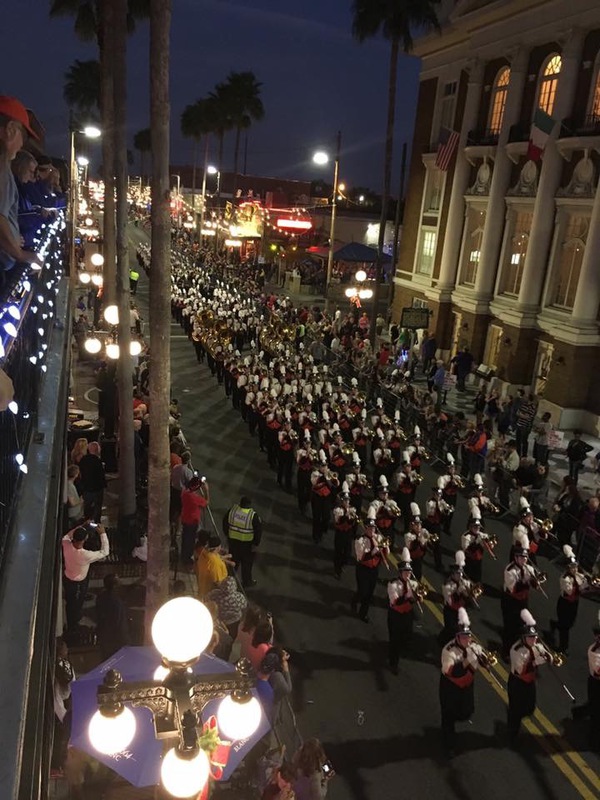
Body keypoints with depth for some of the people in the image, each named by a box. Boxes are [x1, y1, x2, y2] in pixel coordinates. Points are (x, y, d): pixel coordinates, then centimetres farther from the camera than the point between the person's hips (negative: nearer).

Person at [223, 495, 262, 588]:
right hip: (247, 543, -4)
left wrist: (227, 535, 15)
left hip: (233, 540, 4)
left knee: (233, 560, 23)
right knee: (246, 563, 14)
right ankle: (247, 582, 29)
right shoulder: (253, 515, -21)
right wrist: (256, 544, -6)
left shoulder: (232, 510, -10)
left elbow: (225, 522, 2)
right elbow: (258, 530, -17)